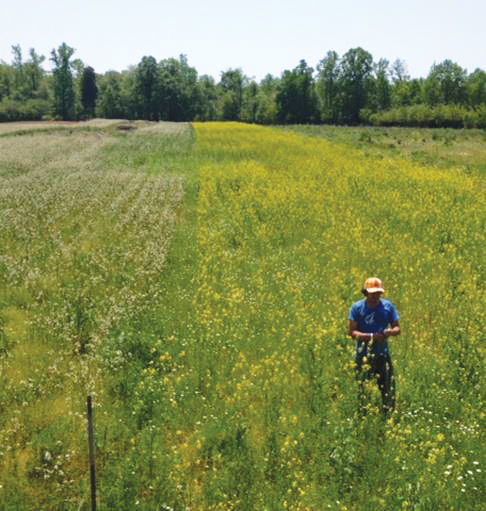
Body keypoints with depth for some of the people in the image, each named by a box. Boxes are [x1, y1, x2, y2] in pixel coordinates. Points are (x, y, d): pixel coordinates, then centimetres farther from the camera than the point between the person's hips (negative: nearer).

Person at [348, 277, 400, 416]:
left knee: (388, 389, 3)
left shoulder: (388, 306, 5)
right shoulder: (357, 308, -3)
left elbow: (397, 328, 8)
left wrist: (390, 332, -15)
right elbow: (352, 332, -7)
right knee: (362, 389, -1)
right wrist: (371, 336, -19)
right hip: (363, 356, -2)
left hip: (383, 354, 2)